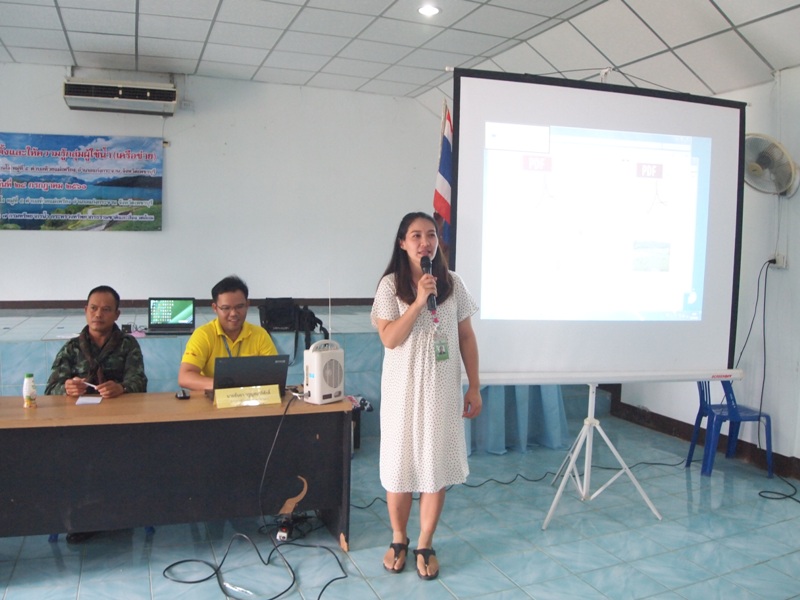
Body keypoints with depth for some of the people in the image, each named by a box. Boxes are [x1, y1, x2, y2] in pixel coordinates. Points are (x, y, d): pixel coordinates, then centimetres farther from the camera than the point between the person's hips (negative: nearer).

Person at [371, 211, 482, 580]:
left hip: (443, 388, 2)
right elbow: (389, 339, -14)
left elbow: (467, 337, 5)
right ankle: (398, 540, 29)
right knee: (400, 463, 8)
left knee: (437, 464, 7)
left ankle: (425, 545, 24)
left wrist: (474, 387, 3)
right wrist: (419, 301, -22)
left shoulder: (453, 284, 1)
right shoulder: (391, 285, -6)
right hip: (404, 388, -1)